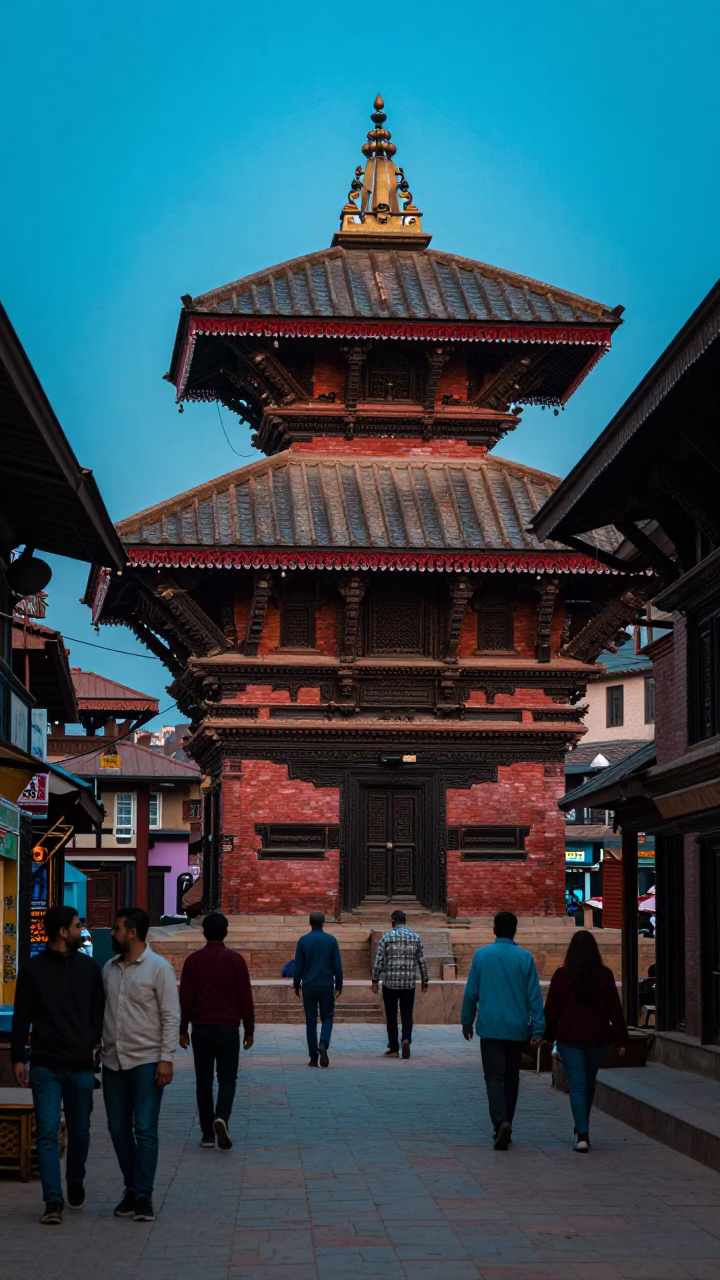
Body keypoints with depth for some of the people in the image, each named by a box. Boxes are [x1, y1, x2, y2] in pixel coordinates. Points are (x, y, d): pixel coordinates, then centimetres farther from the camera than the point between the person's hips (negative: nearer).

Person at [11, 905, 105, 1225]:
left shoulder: (88, 968, 7)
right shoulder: (33, 969, 1)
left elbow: (98, 1012, 12)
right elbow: (21, 1017, 3)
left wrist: (97, 1045, 0)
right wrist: (18, 1058, 0)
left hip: (81, 1065, 2)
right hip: (46, 1066, -2)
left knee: (79, 1131, 11)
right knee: (47, 1132, -8)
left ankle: (75, 1183, 34)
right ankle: (53, 1201, -9)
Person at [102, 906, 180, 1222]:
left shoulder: (158, 968, -7)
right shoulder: (110, 968, 11)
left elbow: (171, 1016, -9)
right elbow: (102, 1012, 16)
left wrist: (166, 1058, -15)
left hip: (146, 1062, -6)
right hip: (113, 1061, 6)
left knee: (145, 1130, -5)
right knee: (119, 1129, 8)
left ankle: (143, 1196, -2)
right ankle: (131, 1189, 20)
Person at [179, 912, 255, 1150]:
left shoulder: (193, 960, 1)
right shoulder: (235, 960, -4)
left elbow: (185, 998, 3)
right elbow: (245, 997, -2)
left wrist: (183, 1029, 12)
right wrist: (249, 1030, 6)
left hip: (201, 1028, 2)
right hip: (228, 1028, -2)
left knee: (203, 1080, 9)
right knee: (227, 1078, 5)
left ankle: (207, 1134, 8)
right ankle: (221, 1118, -21)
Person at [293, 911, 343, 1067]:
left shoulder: (303, 941, -2)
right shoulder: (331, 940, -2)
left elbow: (298, 966, -1)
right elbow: (337, 965, -1)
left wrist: (296, 985, 10)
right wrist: (338, 985, 9)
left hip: (309, 986, 0)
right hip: (327, 985, 0)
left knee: (311, 1021, 6)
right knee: (327, 1017, 11)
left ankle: (314, 1057, 5)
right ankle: (323, 1044, -17)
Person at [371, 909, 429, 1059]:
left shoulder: (386, 938, -4)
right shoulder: (415, 938, 3)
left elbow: (379, 961, -6)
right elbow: (422, 962, 5)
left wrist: (375, 981, 2)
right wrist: (424, 982, 13)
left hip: (390, 983, -1)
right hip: (409, 984, 1)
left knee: (391, 1017, 8)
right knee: (407, 1015, 6)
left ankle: (393, 1049, 10)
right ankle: (406, 1039, -19)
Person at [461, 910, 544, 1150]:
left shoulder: (481, 955, 0)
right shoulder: (525, 958, -1)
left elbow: (471, 993, 3)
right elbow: (534, 996, -3)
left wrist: (466, 1022, 15)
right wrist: (538, 1029, -1)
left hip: (490, 1028, -1)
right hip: (517, 1029, 1)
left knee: (495, 1078, -5)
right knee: (511, 1079, 14)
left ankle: (501, 1123, -25)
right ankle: (505, 1125, 22)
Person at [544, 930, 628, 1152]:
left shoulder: (562, 975, -6)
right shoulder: (605, 975, -1)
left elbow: (552, 1008, -3)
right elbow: (615, 1009, -1)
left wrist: (548, 1037, 7)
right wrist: (621, 1039, 2)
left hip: (570, 1037, -2)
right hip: (597, 1037, 2)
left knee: (577, 1084, -4)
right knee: (589, 1083, 19)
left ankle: (582, 1135, -15)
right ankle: (582, 1129, 32)